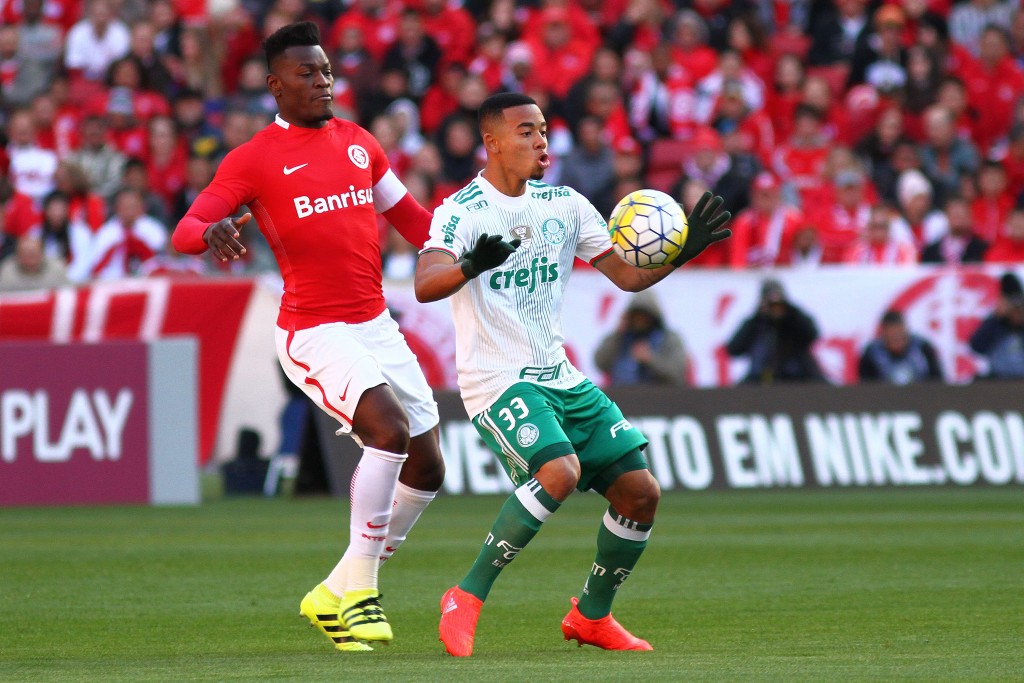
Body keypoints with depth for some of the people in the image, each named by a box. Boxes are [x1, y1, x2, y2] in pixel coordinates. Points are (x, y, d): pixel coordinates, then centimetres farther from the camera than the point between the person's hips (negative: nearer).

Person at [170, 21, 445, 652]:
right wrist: (211, 232, -34)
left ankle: (337, 593, 20)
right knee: (390, 426, -29)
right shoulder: (254, 160, -4)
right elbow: (184, 231, -11)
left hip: (377, 325, 7)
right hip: (314, 333, -7)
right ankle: (358, 586, -18)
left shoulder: (359, 144, 13)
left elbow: (410, 217, 24)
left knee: (427, 467, 6)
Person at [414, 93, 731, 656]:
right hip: (497, 379, -7)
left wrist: (682, 250, -4)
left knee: (640, 491, 0)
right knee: (560, 472, -31)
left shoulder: (564, 204, 10)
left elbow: (628, 274, 13)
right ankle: (467, 599, -18)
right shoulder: (463, 210, -10)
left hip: (559, 377, 7)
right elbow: (425, 285, -26)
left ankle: (592, 615, 21)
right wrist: (470, 266, -46)